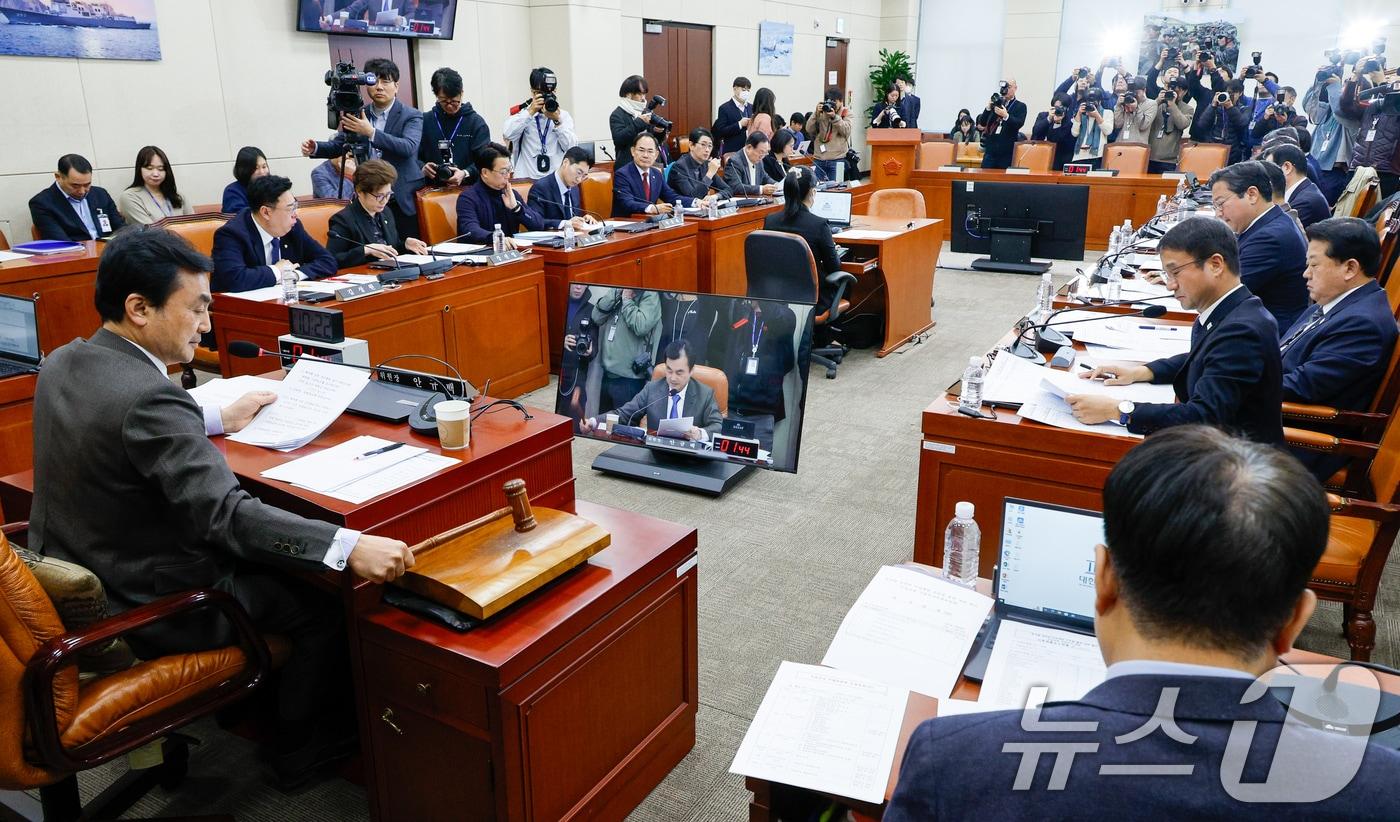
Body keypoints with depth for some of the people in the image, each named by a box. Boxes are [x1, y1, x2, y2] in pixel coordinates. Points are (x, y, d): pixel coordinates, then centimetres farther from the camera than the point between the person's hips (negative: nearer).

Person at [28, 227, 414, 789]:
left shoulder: (62, 363, -2)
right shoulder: (148, 398, -31)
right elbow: (227, 514, -37)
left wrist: (218, 420, 19)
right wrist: (350, 548, -43)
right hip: (144, 607, -9)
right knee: (323, 603, 6)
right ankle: (299, 749, 26)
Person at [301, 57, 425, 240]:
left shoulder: (411, 116, -2)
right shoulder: (358, 114, 10)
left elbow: (409, 147, -19)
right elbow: (337, 145, 15)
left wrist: (370, 132, -27)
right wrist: (315, 148, -6)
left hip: (402, 202, -3)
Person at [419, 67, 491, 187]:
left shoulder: (476, 122, 5)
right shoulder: (425, 121, 12)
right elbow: (415, 156, 14)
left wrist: (465, 174, -19)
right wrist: (422, 167, -7)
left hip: (469, 188, -2)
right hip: (434, 190, 2)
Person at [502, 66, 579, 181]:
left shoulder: (564, 115, 7)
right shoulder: (521, 112, 6)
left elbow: (571, 147, -3)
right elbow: (507, 135, -12)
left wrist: (557, 121, -13)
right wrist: (530, 112, -14)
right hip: (527, 178, -1)